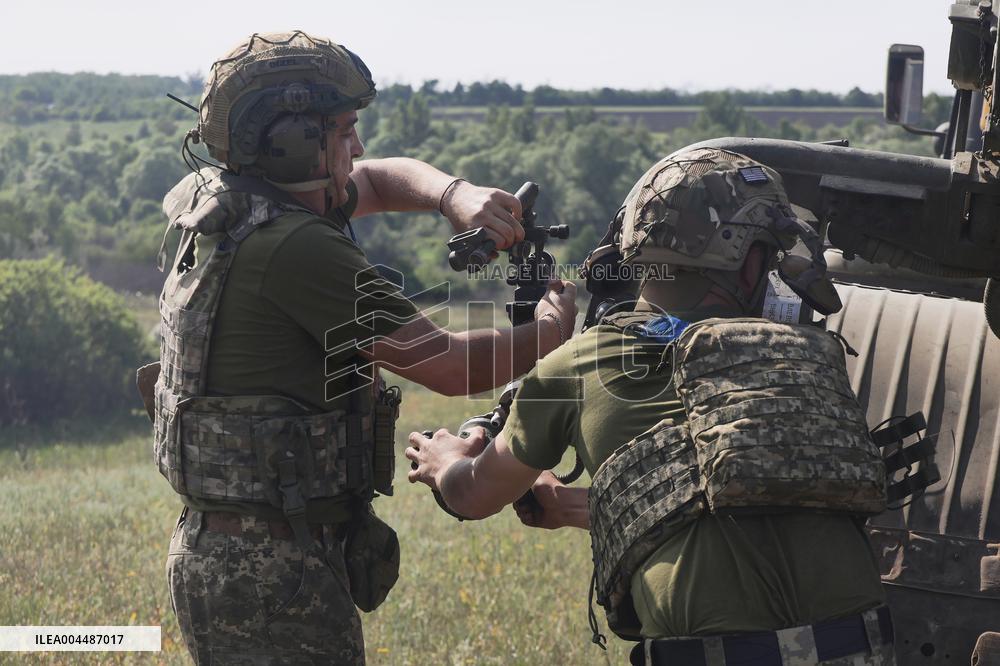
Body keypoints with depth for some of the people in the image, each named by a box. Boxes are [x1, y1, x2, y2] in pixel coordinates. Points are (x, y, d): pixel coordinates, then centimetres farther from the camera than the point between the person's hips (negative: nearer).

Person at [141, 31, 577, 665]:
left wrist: (454, 194, 2)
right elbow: (451, 366, -16)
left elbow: (377, 180, 23)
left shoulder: (226, 209, 8)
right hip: (273, 581, -10)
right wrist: (548, 332, 2)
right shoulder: (295, 248, -21)